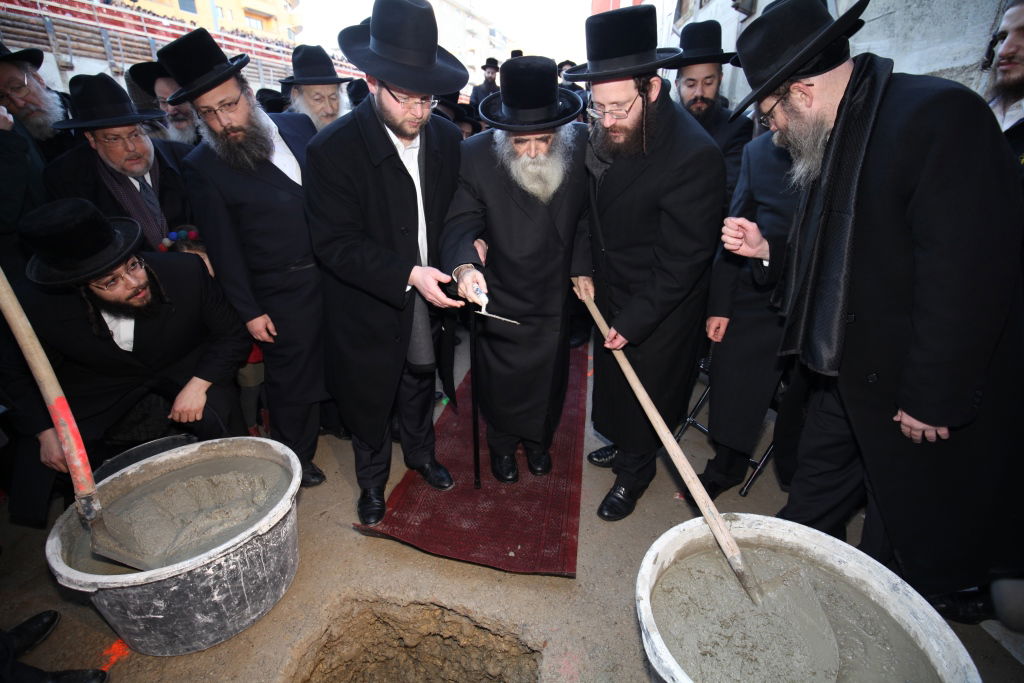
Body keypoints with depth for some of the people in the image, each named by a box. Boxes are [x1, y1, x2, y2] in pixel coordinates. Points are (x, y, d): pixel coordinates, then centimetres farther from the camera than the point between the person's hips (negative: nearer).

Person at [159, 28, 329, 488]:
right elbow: (223, 248, -6)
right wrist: (249, 312, -7)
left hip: (336, 272, 4)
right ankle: (294, 462, 32)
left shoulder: (299, 125, 3)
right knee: (290, 380, 10)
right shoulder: (203, 167, -8)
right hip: (284, 294, -4)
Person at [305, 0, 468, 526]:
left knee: (420, 388, 25)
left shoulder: (446, 137, -3)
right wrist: (407, 275, -30)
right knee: (370, 403, 16)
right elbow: (336, 244, -20)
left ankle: (421, 454, 52)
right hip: (369, 311, -3)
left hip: (429, 303, 4)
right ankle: (372, 480, 43)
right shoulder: (332, 150, -18)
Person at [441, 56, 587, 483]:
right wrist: (464, 265, -41)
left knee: (549, 376, 21)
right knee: (501, 380, 16)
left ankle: (538, 439, 50)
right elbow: (461, 223, -21)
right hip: (500, 297, -2)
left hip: (556, 297, 2)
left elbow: (589, 211, -1)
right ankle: (502, 444, 46)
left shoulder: (581, 143, -13)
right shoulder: (476, 154, -18)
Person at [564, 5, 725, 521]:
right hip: (612, 287, 7)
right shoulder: (604, 134, -5)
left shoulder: (695, 155, -28)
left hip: (661, 305, -7)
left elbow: (683, 259, -23)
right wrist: (584, 265, 0)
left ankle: (634, 472, 36)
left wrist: (634, 321, -20)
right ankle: (622, 443, 49)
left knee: (644, 393, 10)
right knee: (611, 377, 23)